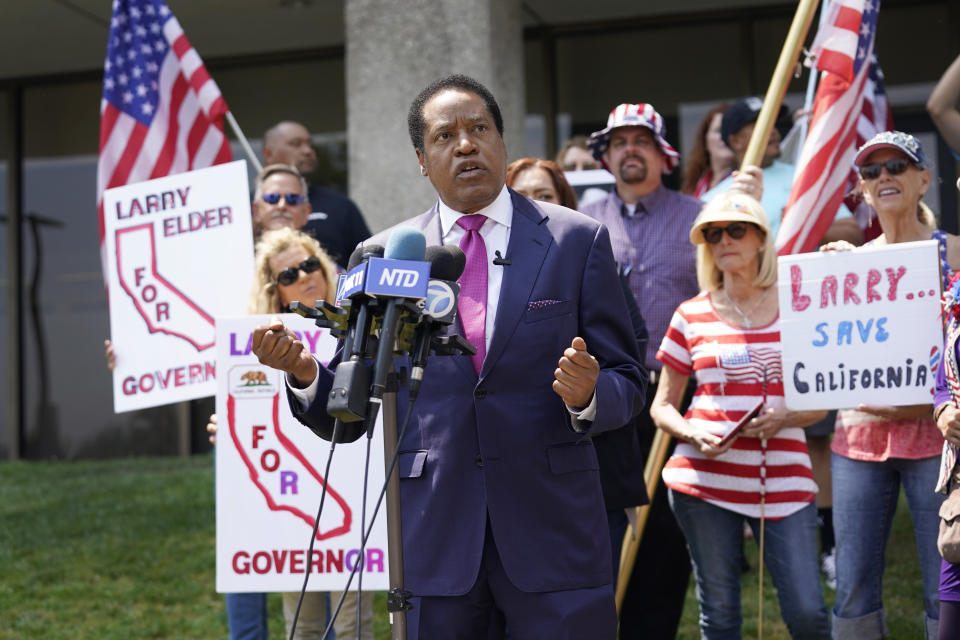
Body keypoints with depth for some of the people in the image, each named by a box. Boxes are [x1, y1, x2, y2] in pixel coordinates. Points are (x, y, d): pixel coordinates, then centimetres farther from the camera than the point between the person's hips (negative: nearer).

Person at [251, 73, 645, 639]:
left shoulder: (578, 241, 3)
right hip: (434, 541, 1)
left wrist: (587, 396, -19)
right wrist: (305, 372, -14)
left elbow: (628, 383, 3)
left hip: (552, 529, -1)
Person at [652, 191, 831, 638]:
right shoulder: (691, 316, 6)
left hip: (784, 479, 0)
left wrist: (785, 417, -12)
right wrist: (691, 433, -11)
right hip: (705, 479, 0)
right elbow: (661, 407, 11)